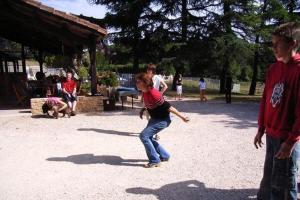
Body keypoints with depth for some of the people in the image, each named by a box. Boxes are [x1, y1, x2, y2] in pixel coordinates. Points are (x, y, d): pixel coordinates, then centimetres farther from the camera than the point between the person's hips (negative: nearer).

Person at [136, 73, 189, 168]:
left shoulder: (153, 94, -30)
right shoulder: (144, 92, -2)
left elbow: (167, 106, -25)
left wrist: (182, 117, -20)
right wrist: (143, 109, 2)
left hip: (162, 120, -10)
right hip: (154, 118, 10)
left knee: (144, 136, -14)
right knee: (148, 137, 14)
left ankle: (154, 161, 0)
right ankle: (164, 156, 30)